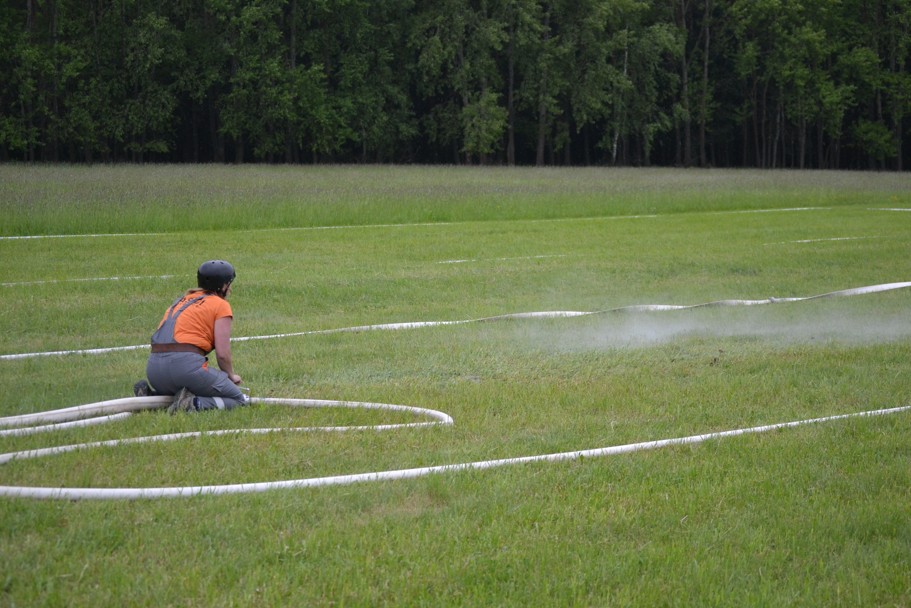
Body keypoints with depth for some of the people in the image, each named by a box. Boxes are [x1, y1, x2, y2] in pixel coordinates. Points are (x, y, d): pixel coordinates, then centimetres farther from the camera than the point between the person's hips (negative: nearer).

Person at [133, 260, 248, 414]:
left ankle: (150, 393, 5)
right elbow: (223, 353, -2)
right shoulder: (221, 305, 6)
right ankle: (195, 404, -19)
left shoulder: (182, 300, 26)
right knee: (239, 399, 6)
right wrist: (231, 376, 17)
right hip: (186, 364, -7)